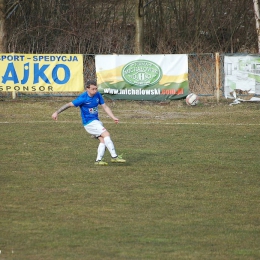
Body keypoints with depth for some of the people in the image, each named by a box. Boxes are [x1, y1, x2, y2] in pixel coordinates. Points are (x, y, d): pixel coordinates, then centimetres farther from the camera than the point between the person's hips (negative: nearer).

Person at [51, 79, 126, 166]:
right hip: (89, 123, -7)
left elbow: (105, 107, 9)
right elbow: (69, 104, -10)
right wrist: (57, 112, -9)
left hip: (96, 121, 7)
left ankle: (98, 160, -3)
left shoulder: (97, 95, 2)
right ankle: (114, 157, -19)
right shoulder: (83, 98, -17)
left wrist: (113, 117, -1)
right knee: (106, 134, -18)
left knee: (103, 140, -8)